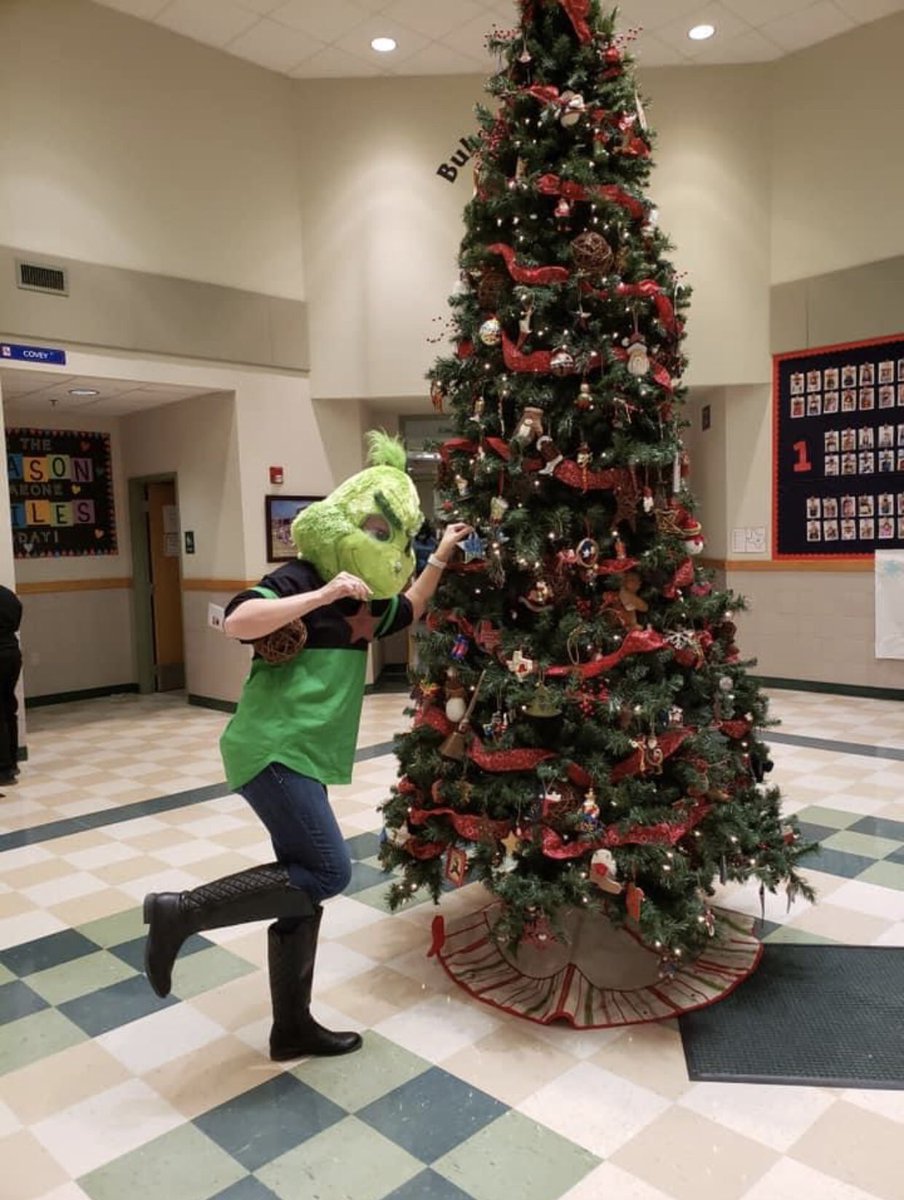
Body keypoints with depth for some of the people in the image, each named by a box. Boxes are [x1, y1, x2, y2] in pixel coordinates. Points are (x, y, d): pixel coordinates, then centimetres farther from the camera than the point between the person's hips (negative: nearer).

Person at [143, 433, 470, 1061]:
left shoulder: (360, 599, 15)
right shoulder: (299, 580, -12)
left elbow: (406, 611, 33)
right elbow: (237, 622, -28)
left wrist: (442, 556, 23)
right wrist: (323, 595, -31)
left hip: (304, 757, 9)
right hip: (272, 751, -9)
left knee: (305, 889, 13)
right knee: (327, 873, -13)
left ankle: (292, 1027, 28)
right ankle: (180, 912, -2)